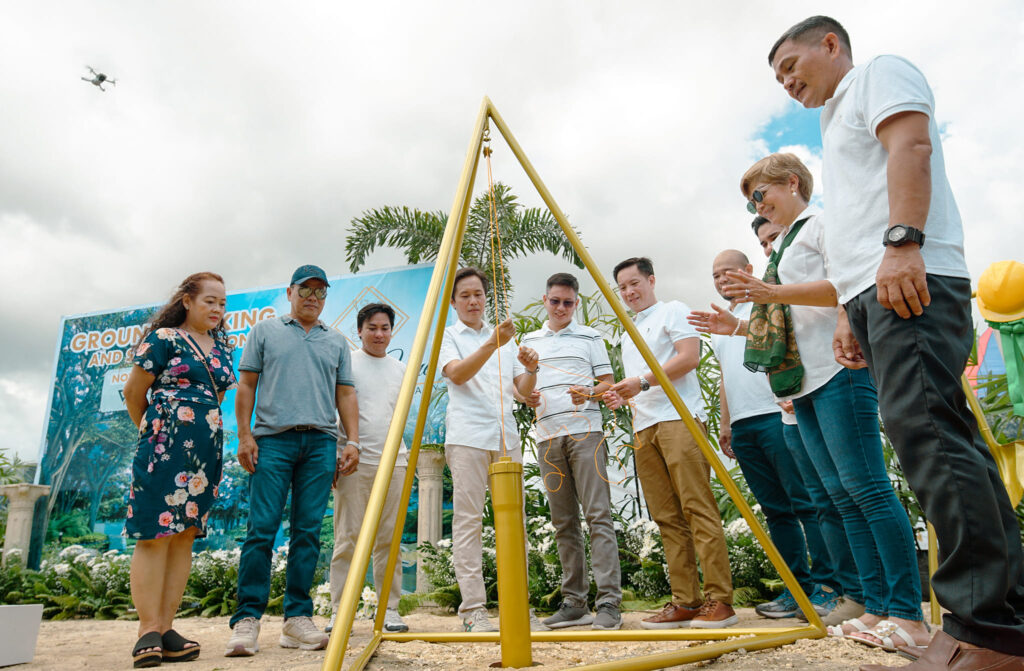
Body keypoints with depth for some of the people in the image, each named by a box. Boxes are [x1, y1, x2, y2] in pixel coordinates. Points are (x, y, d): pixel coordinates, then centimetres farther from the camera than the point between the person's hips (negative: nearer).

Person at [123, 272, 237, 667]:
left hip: (207, 452, 6)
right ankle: (148, 631, 0)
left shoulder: (222, 348, 15)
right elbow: (133, 392, 2)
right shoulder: (163, 339, -2)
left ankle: (165, 629, 10)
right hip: (164, 448, -6)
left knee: (185, 534, 5)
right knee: (155, 532, -6)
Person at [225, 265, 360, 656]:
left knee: (307, 532, 1)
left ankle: (297, 618, 7)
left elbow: (345, 394, 14)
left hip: (320, 443, 2)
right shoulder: (265, 332, 13)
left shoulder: (337, 342, 19)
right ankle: (247, 618, 0)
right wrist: (244, 435, -2)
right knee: (261, 529, -6)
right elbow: (246, 386, 8)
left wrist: (352, 441, 4)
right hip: (272, 439, -2)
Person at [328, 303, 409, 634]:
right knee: (347, 537, -2)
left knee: (389, 538, 5)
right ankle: (339, 612, 7)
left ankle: (389, 609, 13)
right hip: (354, 460, -4)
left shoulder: (400, 369, 16)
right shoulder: (345, 363, 3)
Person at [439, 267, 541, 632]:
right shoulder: (447, 336, 8)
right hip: (467, 436, -4)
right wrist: (491, 345, -25)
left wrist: (531, 370, -6)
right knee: (468, 520, -6)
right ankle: (473, 609, 0)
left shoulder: (505, 338, 21)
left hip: (506, 437, 5)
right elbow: (457, 373, -12)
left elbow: (523, 392, 15)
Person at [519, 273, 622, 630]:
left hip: (585, 430, -3)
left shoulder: (590, 337, 11)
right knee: (564, 521, 5)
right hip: (547, 435, 3)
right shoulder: (529, 340, 19)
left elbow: (607, 383, 8)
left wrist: (588, 393, -13)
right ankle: (575, 602, 11)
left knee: (598, 514, -10)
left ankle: (609, 602, -8)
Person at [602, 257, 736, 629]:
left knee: (698, 508, -11)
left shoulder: (672, 311, 6)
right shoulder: (629, 335, 28)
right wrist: (622, 396, 9)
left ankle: (719, 600, -8)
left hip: (678, 419, -8)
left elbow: (689, 357, -8)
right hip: (644, 427, 8)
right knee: (668, 518, 3)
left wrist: (642, 381, -12)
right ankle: (685, 602, 6)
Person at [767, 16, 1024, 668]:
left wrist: (902, 240, -25)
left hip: (912, 278, -10)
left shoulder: (881, 73, 10)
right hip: (878, 291, 10)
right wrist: (849, 310, 22)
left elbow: (910, 144, -11)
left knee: (922, 426, -20)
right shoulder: (838, 124, 35)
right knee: (945, 442, 4)